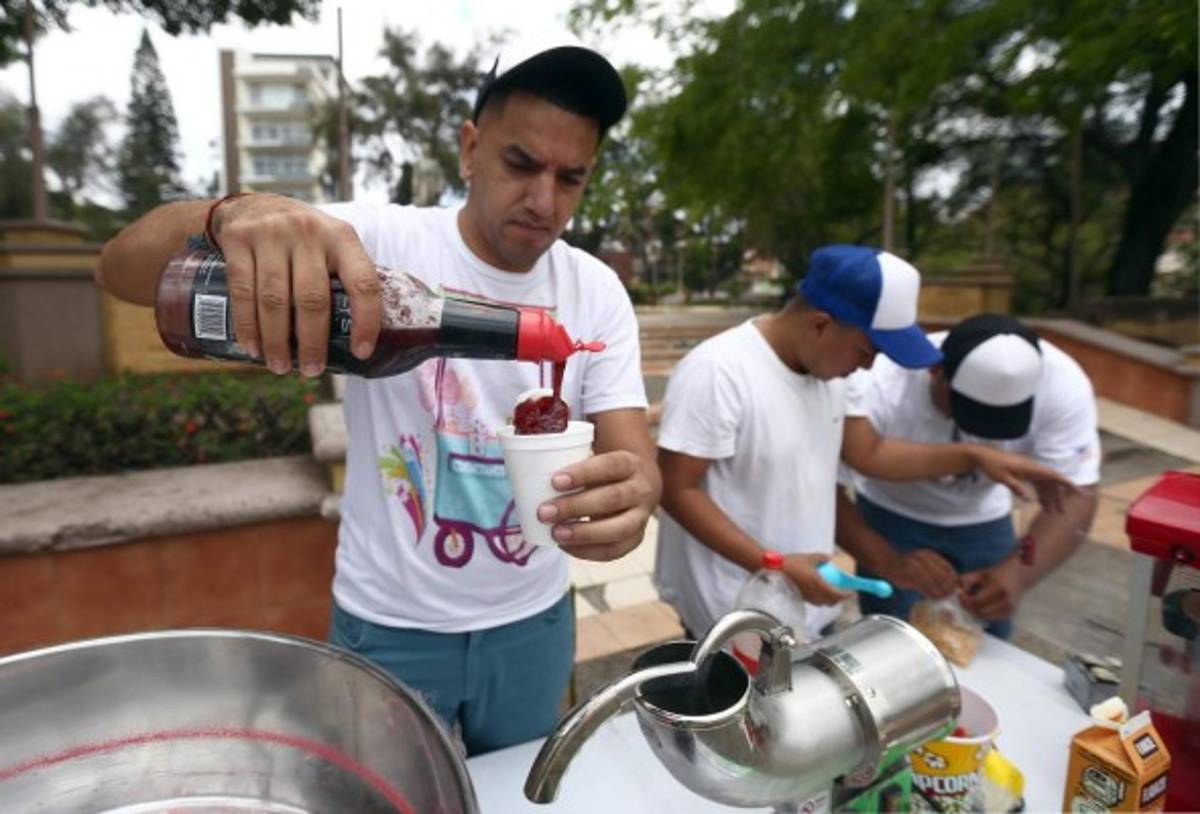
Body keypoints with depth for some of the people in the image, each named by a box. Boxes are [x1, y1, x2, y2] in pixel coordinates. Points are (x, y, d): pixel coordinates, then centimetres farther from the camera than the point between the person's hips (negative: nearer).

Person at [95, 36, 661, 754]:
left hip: (533, 622, 3)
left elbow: (636, 457, -12)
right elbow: (122, 270, -19)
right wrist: (232, 215, -42)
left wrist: (634, 491, -36)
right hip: (391, 626, -2)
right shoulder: (381, 239, -15)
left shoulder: (599, 292, -7)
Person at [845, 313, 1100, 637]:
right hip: (892, 514, -2)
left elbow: (1075, 498, -24)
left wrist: (1019, 572, -41)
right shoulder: (878, 387, -36)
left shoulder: (1063, 386, -27)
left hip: (984, 518, 3)